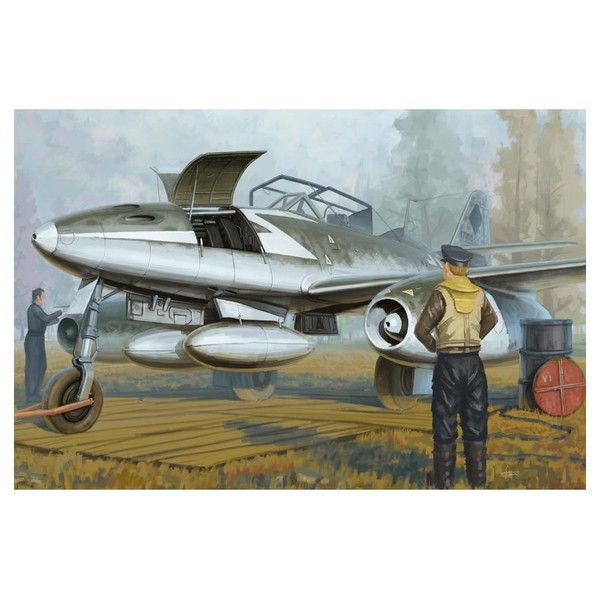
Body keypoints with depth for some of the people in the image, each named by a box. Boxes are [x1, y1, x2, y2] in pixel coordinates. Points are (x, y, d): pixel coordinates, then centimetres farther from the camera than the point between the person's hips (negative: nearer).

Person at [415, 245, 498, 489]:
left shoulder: (441, 294, -11)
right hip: (474, 362, 4)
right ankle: (477, 476, 15)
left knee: (445, 421, 5)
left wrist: (432, 346, 5)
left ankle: (444, 478, 8)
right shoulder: (478, 294, 5)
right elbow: (491, 320, 24)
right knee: (475, 419, 12)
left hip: (448, 364, -4)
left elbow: (421, 329, -13)